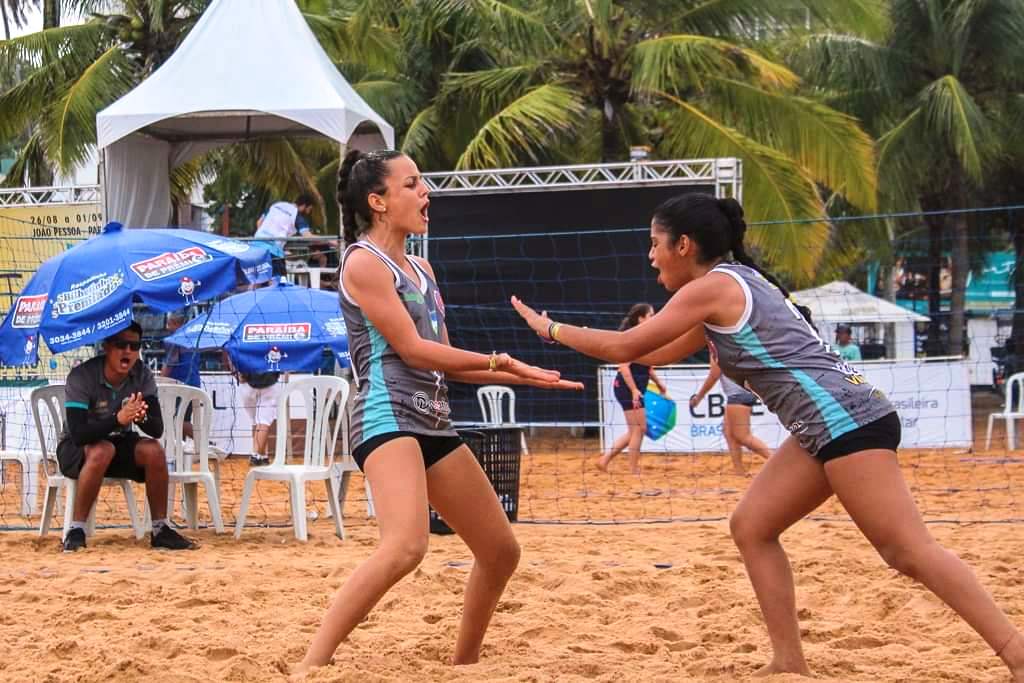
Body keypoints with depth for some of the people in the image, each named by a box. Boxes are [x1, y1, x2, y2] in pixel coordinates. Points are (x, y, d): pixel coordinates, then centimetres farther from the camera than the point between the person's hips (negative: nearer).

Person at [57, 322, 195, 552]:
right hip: (76, 449, -4)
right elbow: (78, 434, -34)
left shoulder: (142, 376, -10)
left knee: (153, 450, -24)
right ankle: (76, 530, -28)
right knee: (102, 451, -37)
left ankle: (160, 529, -13)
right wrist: (118, 419, -47)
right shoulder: (81, 377, -24)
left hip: (119, 442, 4)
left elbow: (157, 429, -16)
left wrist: (141, 418, -40)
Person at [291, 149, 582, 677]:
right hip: (386, 415, -10)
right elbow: (411, 350, -13)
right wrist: (500, 362, -7)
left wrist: (524, 377, 15)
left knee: (500, 551, 13)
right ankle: (308, 668, -33)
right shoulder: (364, 263, -7)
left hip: (433, 423, 10)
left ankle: (464, 664, 29)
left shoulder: (419, 268, 20)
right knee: (406, 546, -32)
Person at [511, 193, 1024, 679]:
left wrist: (550, 328, 8)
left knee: (909, 551, -13)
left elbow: (625, 347, -5)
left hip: (846, 419, -10)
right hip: (828, 427, 10)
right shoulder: (732, 285, 21)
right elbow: (659, 354, 33)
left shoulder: (712, 287, -8)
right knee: (751, 528, 11)